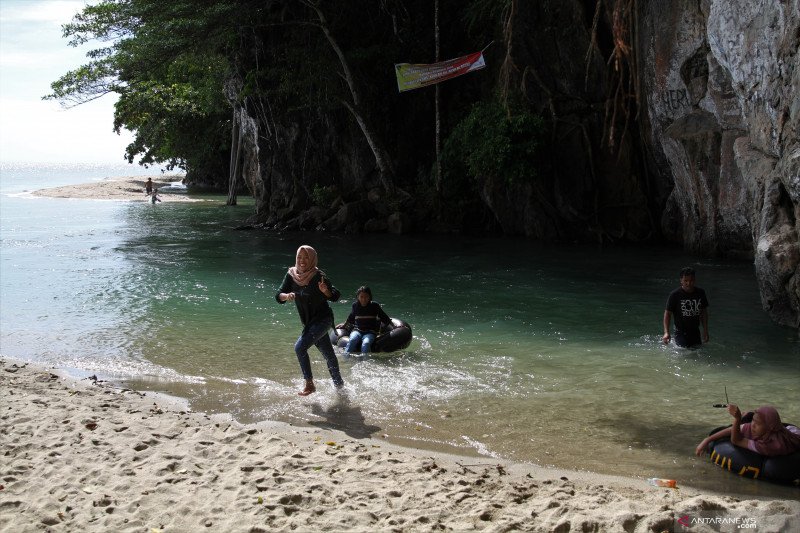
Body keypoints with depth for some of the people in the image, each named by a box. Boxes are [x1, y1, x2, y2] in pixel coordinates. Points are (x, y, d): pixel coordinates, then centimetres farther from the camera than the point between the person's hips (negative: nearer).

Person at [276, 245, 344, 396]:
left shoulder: (318, 276, -16)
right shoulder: (291, 275, -2)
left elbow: (336, 296, -13)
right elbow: (278, 296, -7)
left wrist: (326, 291, -34)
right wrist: (287, 296, -28)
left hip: (323, 319, -6)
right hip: (309, 322, 6)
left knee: (300, 347, -20)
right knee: (328, 354, 17)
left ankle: (309, 384, -11)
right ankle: (339, 384, 32)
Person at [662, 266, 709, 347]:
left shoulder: (700, 293, 3)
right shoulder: (675, 295, -11)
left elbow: (704, 312, 13)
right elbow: (667, 313, -9)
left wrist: (705, 331, 12)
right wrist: (666, 333, -19)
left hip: (696, 332, 5)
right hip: (681, 334, -5)